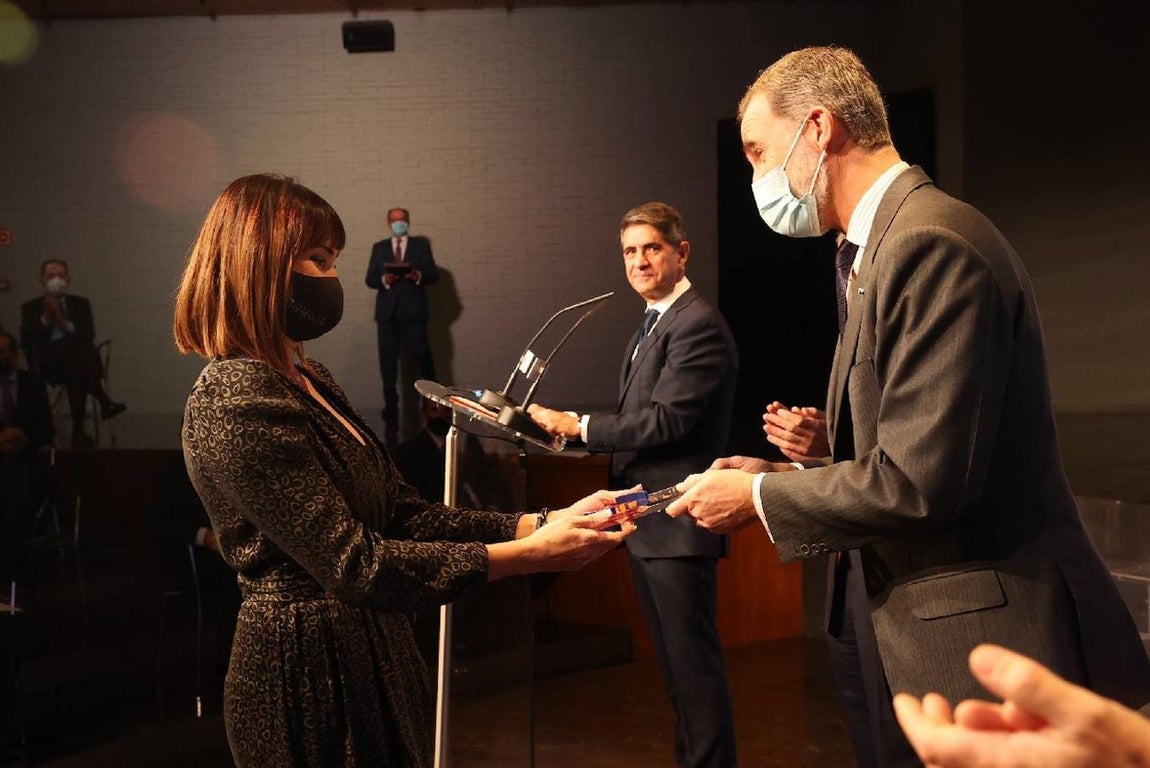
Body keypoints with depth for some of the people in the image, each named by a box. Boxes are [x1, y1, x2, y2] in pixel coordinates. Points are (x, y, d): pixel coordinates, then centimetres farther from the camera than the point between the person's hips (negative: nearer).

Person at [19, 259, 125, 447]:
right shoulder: (31, 308, 20)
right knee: (74, 345, -36)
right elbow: (26, 337, 0)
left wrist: (63, 322, -8)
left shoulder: (80, 303, 23)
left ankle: (78, 430, -40)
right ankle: (104, 402, -44)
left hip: (78, 356, 2)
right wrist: (46, 318, -8)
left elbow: (89, 334, 3)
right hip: (48, 363, -2)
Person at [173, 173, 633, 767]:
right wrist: (532, 554, -24)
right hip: (307, 674, -9)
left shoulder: (307, 380, 10)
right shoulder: (236, 403, -20)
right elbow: (355, 565, -24)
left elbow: (402, 513, 5)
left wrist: (542, 524, -7)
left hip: (366, 655, 9)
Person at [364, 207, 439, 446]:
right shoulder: (379, 247, 13)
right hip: (387, 312, 2)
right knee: (387, 362, 5)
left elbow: (434, 274, 2)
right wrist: (383, 279, -15)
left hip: (413, 311, -2)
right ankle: (391, 408, 14)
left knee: (421, 354, -8)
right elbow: (369, 279, 7)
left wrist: (419, 276, -18)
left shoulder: (421, 245, 8)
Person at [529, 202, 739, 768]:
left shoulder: (697, 325, -16)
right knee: (673, 660, 19)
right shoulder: (651, 325, 17)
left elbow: (664, 421, -23)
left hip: (677, 525, -10)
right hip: (646, 523, 11)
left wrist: (577, 424, -16)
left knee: (693, 662, -3)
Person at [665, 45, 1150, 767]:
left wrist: (758, 497, -10)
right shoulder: (881, 247, 14)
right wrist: (786, 475, 5)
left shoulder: (932, 243, -18)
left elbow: (919, 480, -22)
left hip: (987, 647, -9)